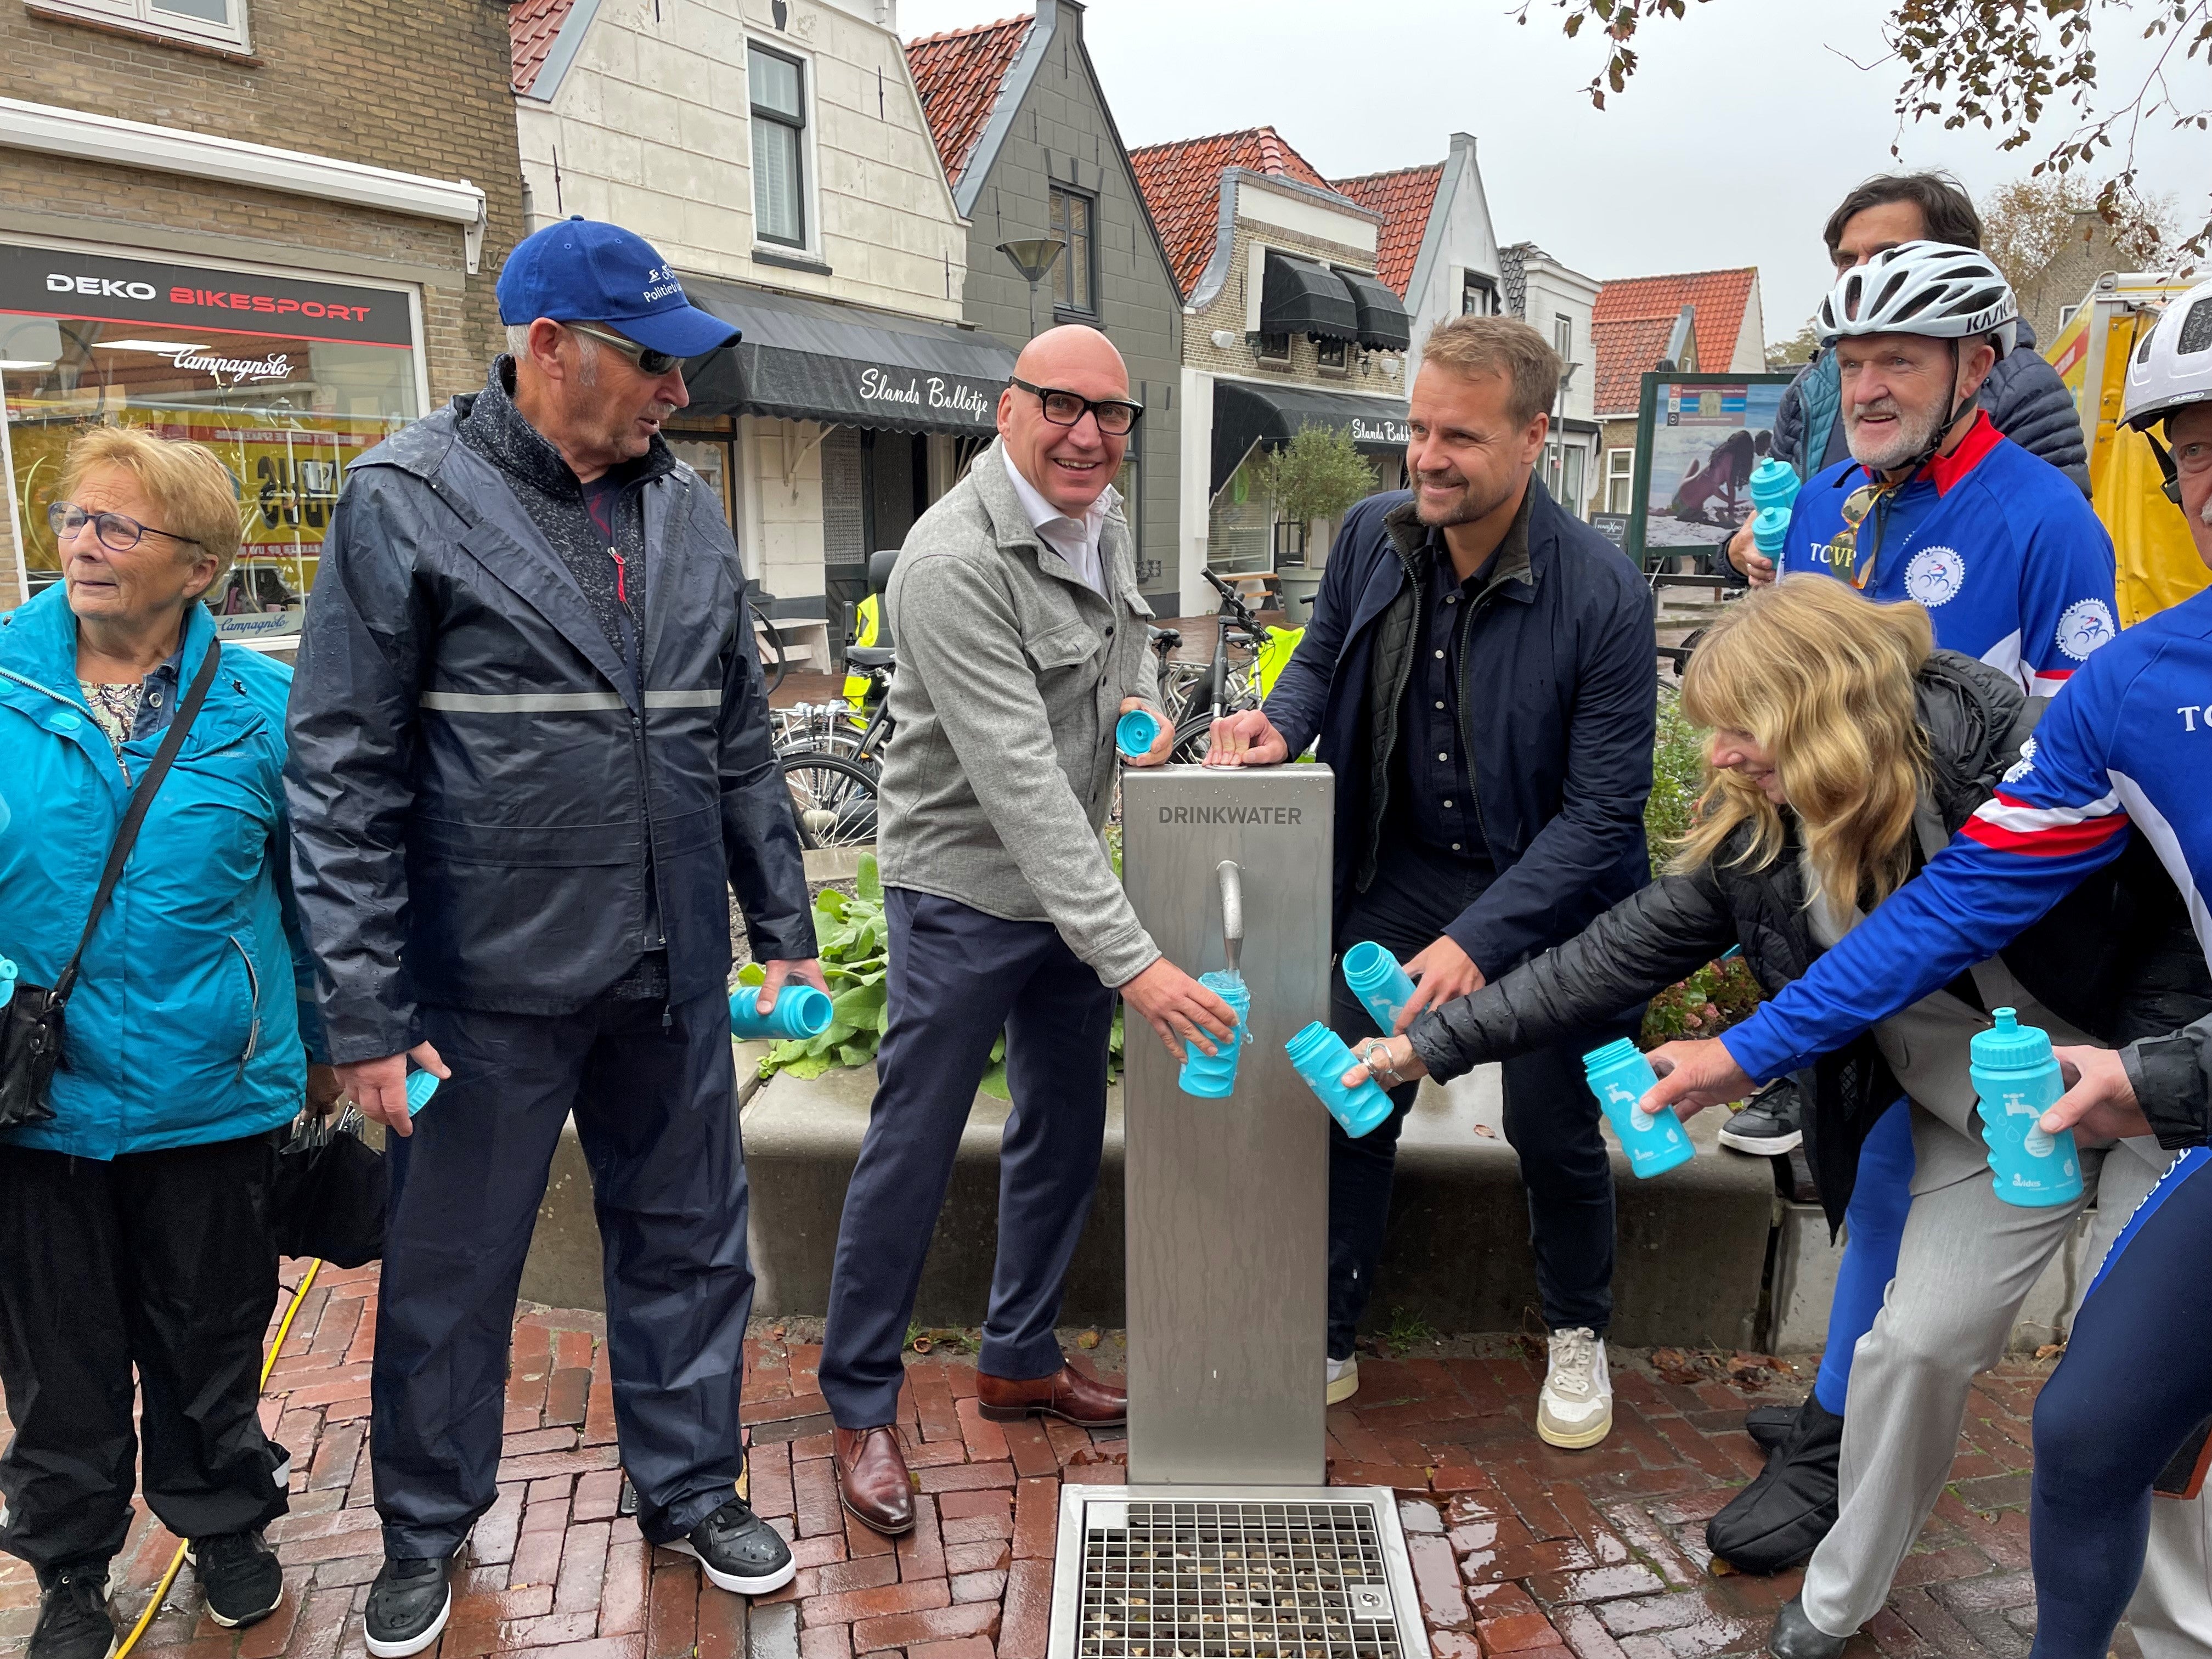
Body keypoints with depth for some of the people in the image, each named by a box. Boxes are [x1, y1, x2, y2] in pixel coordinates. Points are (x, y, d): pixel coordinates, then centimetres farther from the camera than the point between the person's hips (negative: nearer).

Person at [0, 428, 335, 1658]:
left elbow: (311, 890, 3)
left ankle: (225, 1524, 41)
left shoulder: (262, 705, -6)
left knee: (209, 1340, 17)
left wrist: (325, 1044, 9)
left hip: (214, 1093, 0)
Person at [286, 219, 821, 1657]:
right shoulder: (409, 502, -9)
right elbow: (344, 774, -10)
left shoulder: (688, 508, 7)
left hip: (673, 975, 5)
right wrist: (367, 1014, -12)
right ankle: (426, 1528, 38)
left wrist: (784, 927, 11)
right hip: (491, 982, -4)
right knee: (450, 1274, 14)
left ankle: (691, 1487, 38)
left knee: (689, 1243, 16)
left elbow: (739, 741, 12)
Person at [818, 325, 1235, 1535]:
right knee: (914, 1149, 2)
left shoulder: (1104, 524, 2)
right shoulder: (954, 563, -24)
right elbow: (1019, 778, -31)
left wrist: (1142, 700, -2)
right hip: (966, 889, -8)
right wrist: (1131, 956, -33)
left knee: (1065, 1131, 16)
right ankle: (862, 1409, 22)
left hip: (1071, 881, 8)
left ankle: (1019, 1359, 36)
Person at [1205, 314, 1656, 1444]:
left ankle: (1578, 1338, 38)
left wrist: (1479, 937, -27)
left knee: (1553, 1130, 8)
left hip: (1547, 895, -3)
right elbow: (1325, 657, 12)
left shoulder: (1603, 594, -21)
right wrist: (1282, 721, -12)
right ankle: (1326, 1344, 25)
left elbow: (1602, 809, -19)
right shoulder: (1371, 536, -7)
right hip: (1399, 874, 3)